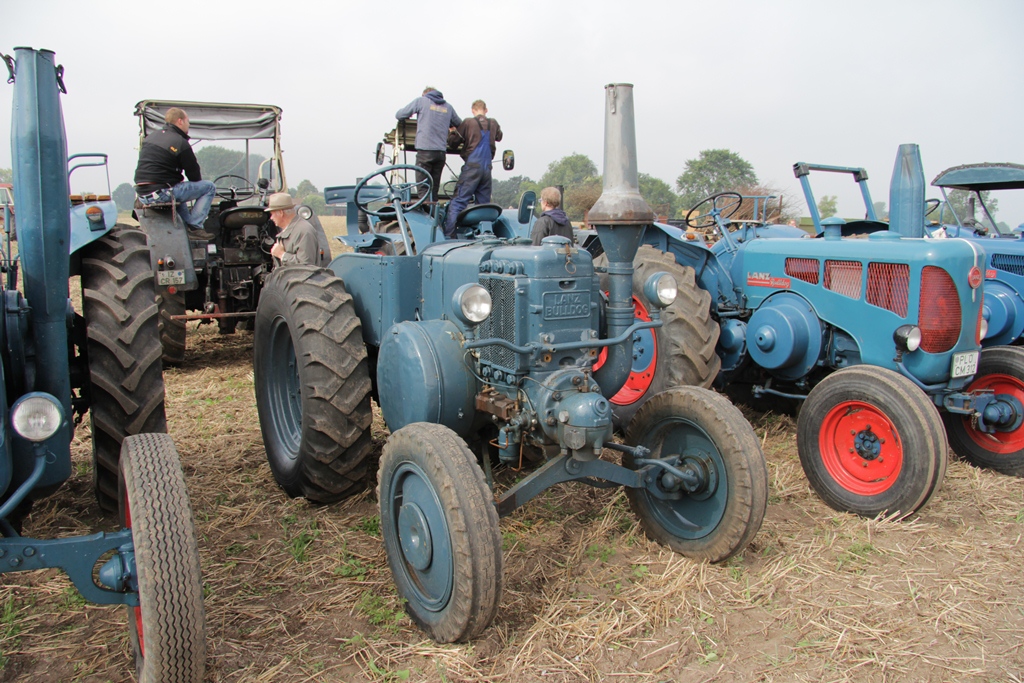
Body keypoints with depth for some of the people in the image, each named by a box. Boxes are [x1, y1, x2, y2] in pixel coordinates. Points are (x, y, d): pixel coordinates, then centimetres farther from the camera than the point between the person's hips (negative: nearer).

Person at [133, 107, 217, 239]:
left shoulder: (150, 136, 16)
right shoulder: (180, 143, -8)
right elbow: (195, 177, -4)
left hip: (142, 195, 8)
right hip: (161, 193, -8)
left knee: (177, 189, 39)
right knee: (209, 187, 0)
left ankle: (186, 226, 24)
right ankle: (195, 227, -5)